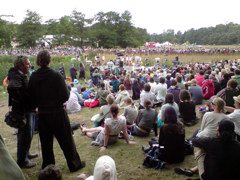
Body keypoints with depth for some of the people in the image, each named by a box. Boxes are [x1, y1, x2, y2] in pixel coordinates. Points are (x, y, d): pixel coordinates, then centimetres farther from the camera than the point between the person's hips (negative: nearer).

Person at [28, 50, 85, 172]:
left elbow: (32, 98, 3)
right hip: (57, 113, -4)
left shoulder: (33, 77, -3)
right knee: (66, 140, 7)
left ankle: (47, 166, 29)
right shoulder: (55, 76, -17)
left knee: (46, 141, 17)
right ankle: (75, 164, 18)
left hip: (42, 114, 4)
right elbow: (65, 96, -17)